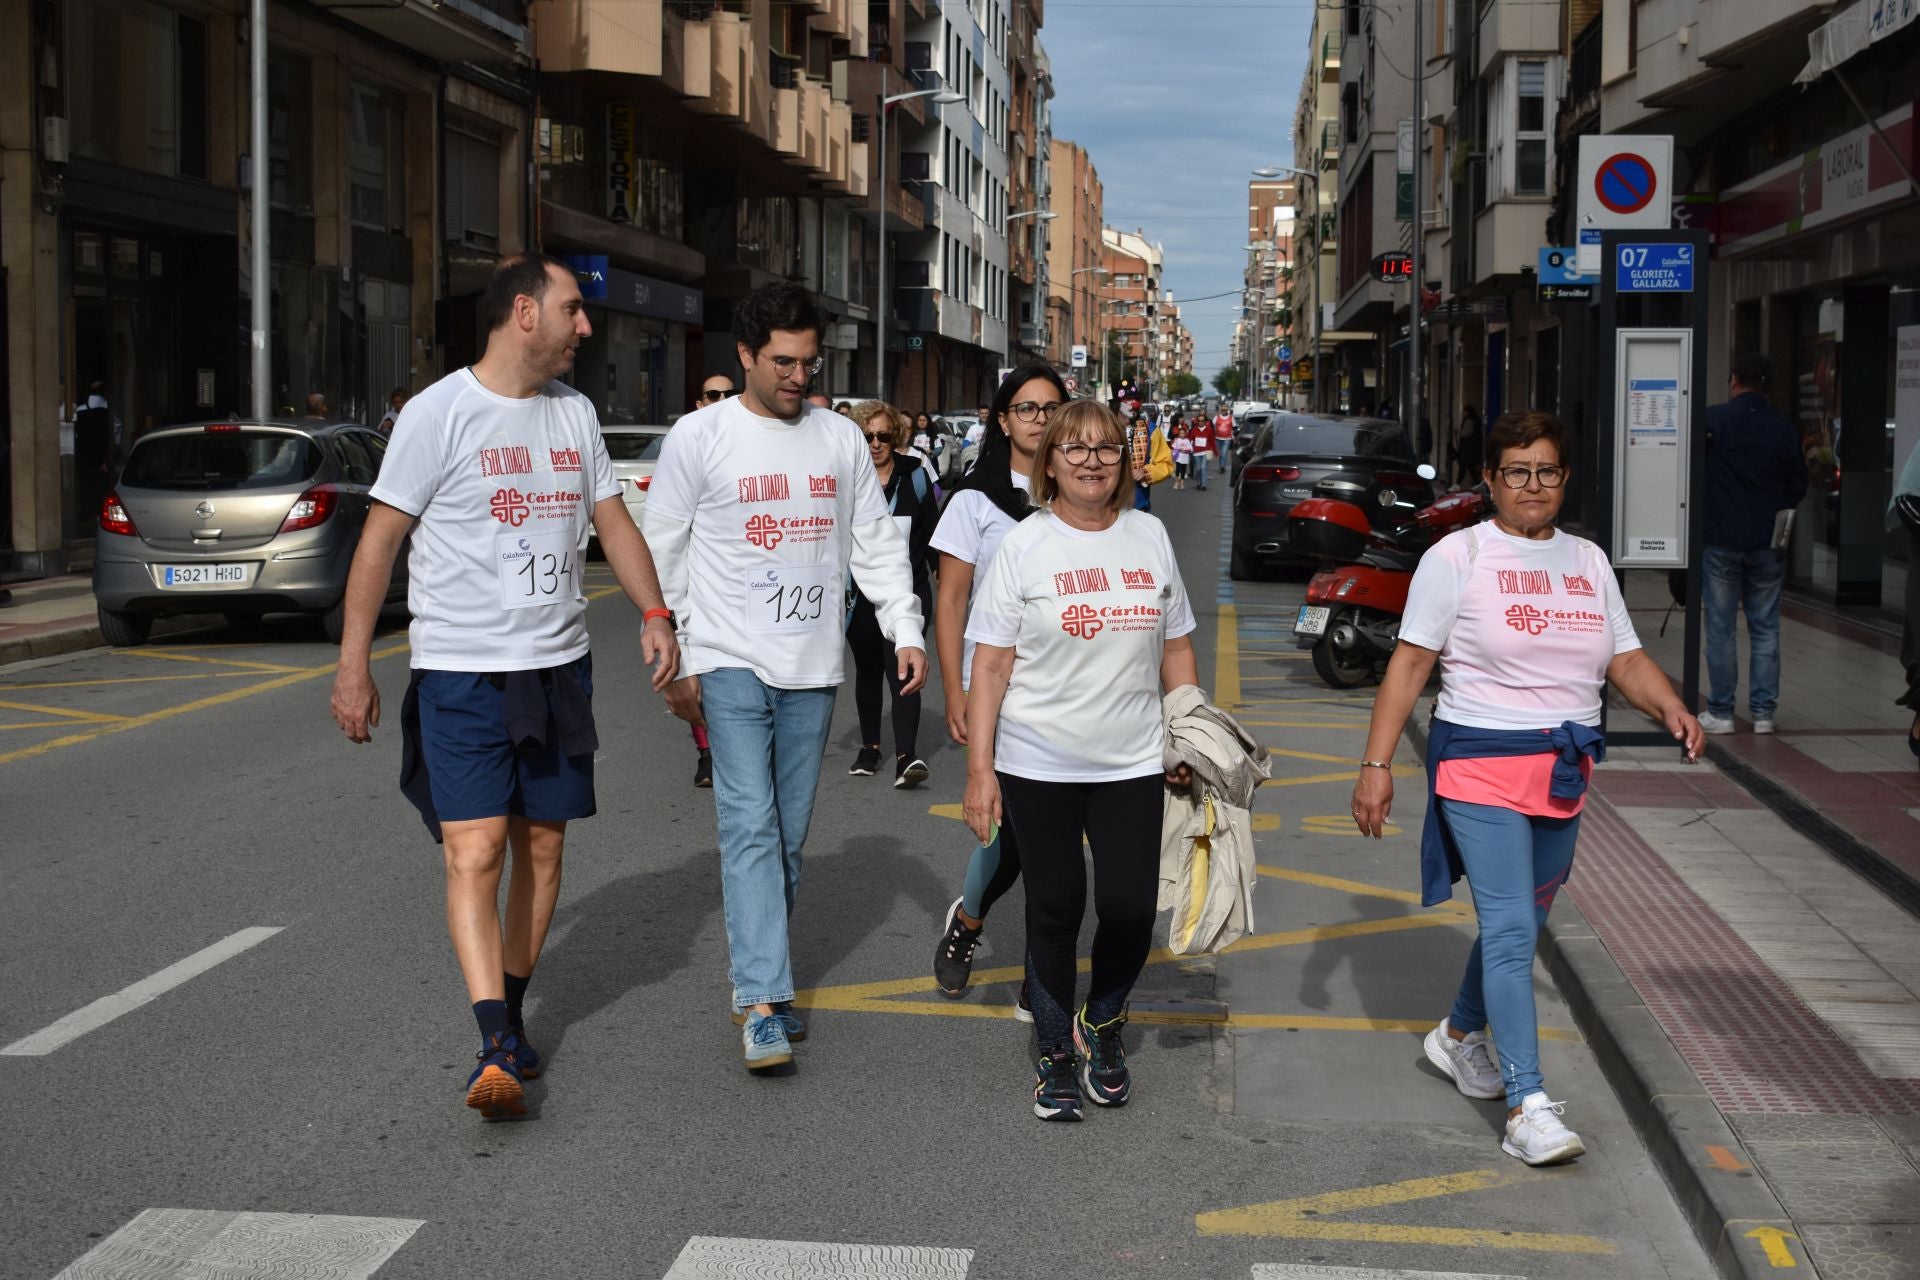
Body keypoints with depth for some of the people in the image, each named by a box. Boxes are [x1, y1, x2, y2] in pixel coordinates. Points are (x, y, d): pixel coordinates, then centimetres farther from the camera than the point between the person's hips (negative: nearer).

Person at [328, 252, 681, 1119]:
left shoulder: (574, 413, 10)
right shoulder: (441, 412, -8)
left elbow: (612, 521, 16)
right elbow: (380, 538, -7)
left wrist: (653, 613, 1)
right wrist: (353, 665, -9)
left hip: (558, 665, 6)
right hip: (461, 671, -6)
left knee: (542, 845, 9)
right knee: (475, 851, -13)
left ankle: (510, 1014, 24)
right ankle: (499, 1048, -16)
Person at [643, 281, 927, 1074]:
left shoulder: (841, 439, 10)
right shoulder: (700, 437, -2)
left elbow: (876, 543, 13)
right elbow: (663, 554, 1)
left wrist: (906, 630, 2)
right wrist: (675, 662, -1)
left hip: (811, 669, 4)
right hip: (732, 663, -4)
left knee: (789, 837, 9)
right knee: (750, 829, -12)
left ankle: (756, 975, 22)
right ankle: (763, 1004, -14)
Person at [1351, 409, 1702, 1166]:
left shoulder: (1588, 561, 12)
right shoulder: (1458, 557, -4)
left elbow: (1626, 658, 12)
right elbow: (1410, 663, -7)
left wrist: (1670, 707, -10)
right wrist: (1376, 763, -13)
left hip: (1565, 768, 6)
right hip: (1480, 762, -6)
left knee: (1522, 922, 16)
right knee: (1510, 930, -14)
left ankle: (1460, 1034, 41)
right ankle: (1527, 1109, -16)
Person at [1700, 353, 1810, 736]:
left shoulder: (1714, 419, -8)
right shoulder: (1784, 430, 1)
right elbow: (1799, 487, 8)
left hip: (1721, 541, -3)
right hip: (1768, 544, 3)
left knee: (1721, 627, 3)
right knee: (1765, 628, 9)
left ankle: (1720, 712, 6)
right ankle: (1763, 711, 10)